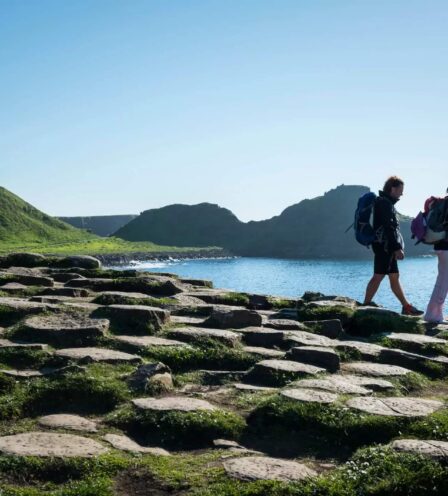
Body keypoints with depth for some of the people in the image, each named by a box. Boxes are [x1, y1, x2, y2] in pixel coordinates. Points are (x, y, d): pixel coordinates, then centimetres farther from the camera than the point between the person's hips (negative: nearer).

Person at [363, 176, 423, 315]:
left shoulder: (386, 202, 21)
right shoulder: (385, 203, -12)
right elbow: (389, 228, -20)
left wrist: (396, 247, 21)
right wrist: (397, 248, -21)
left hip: (388, 247, 11)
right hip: (385, 245, -11)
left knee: (394, 277, 12)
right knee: (378, 276, -10)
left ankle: (406, 307, 18)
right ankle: (366, 305, -9)